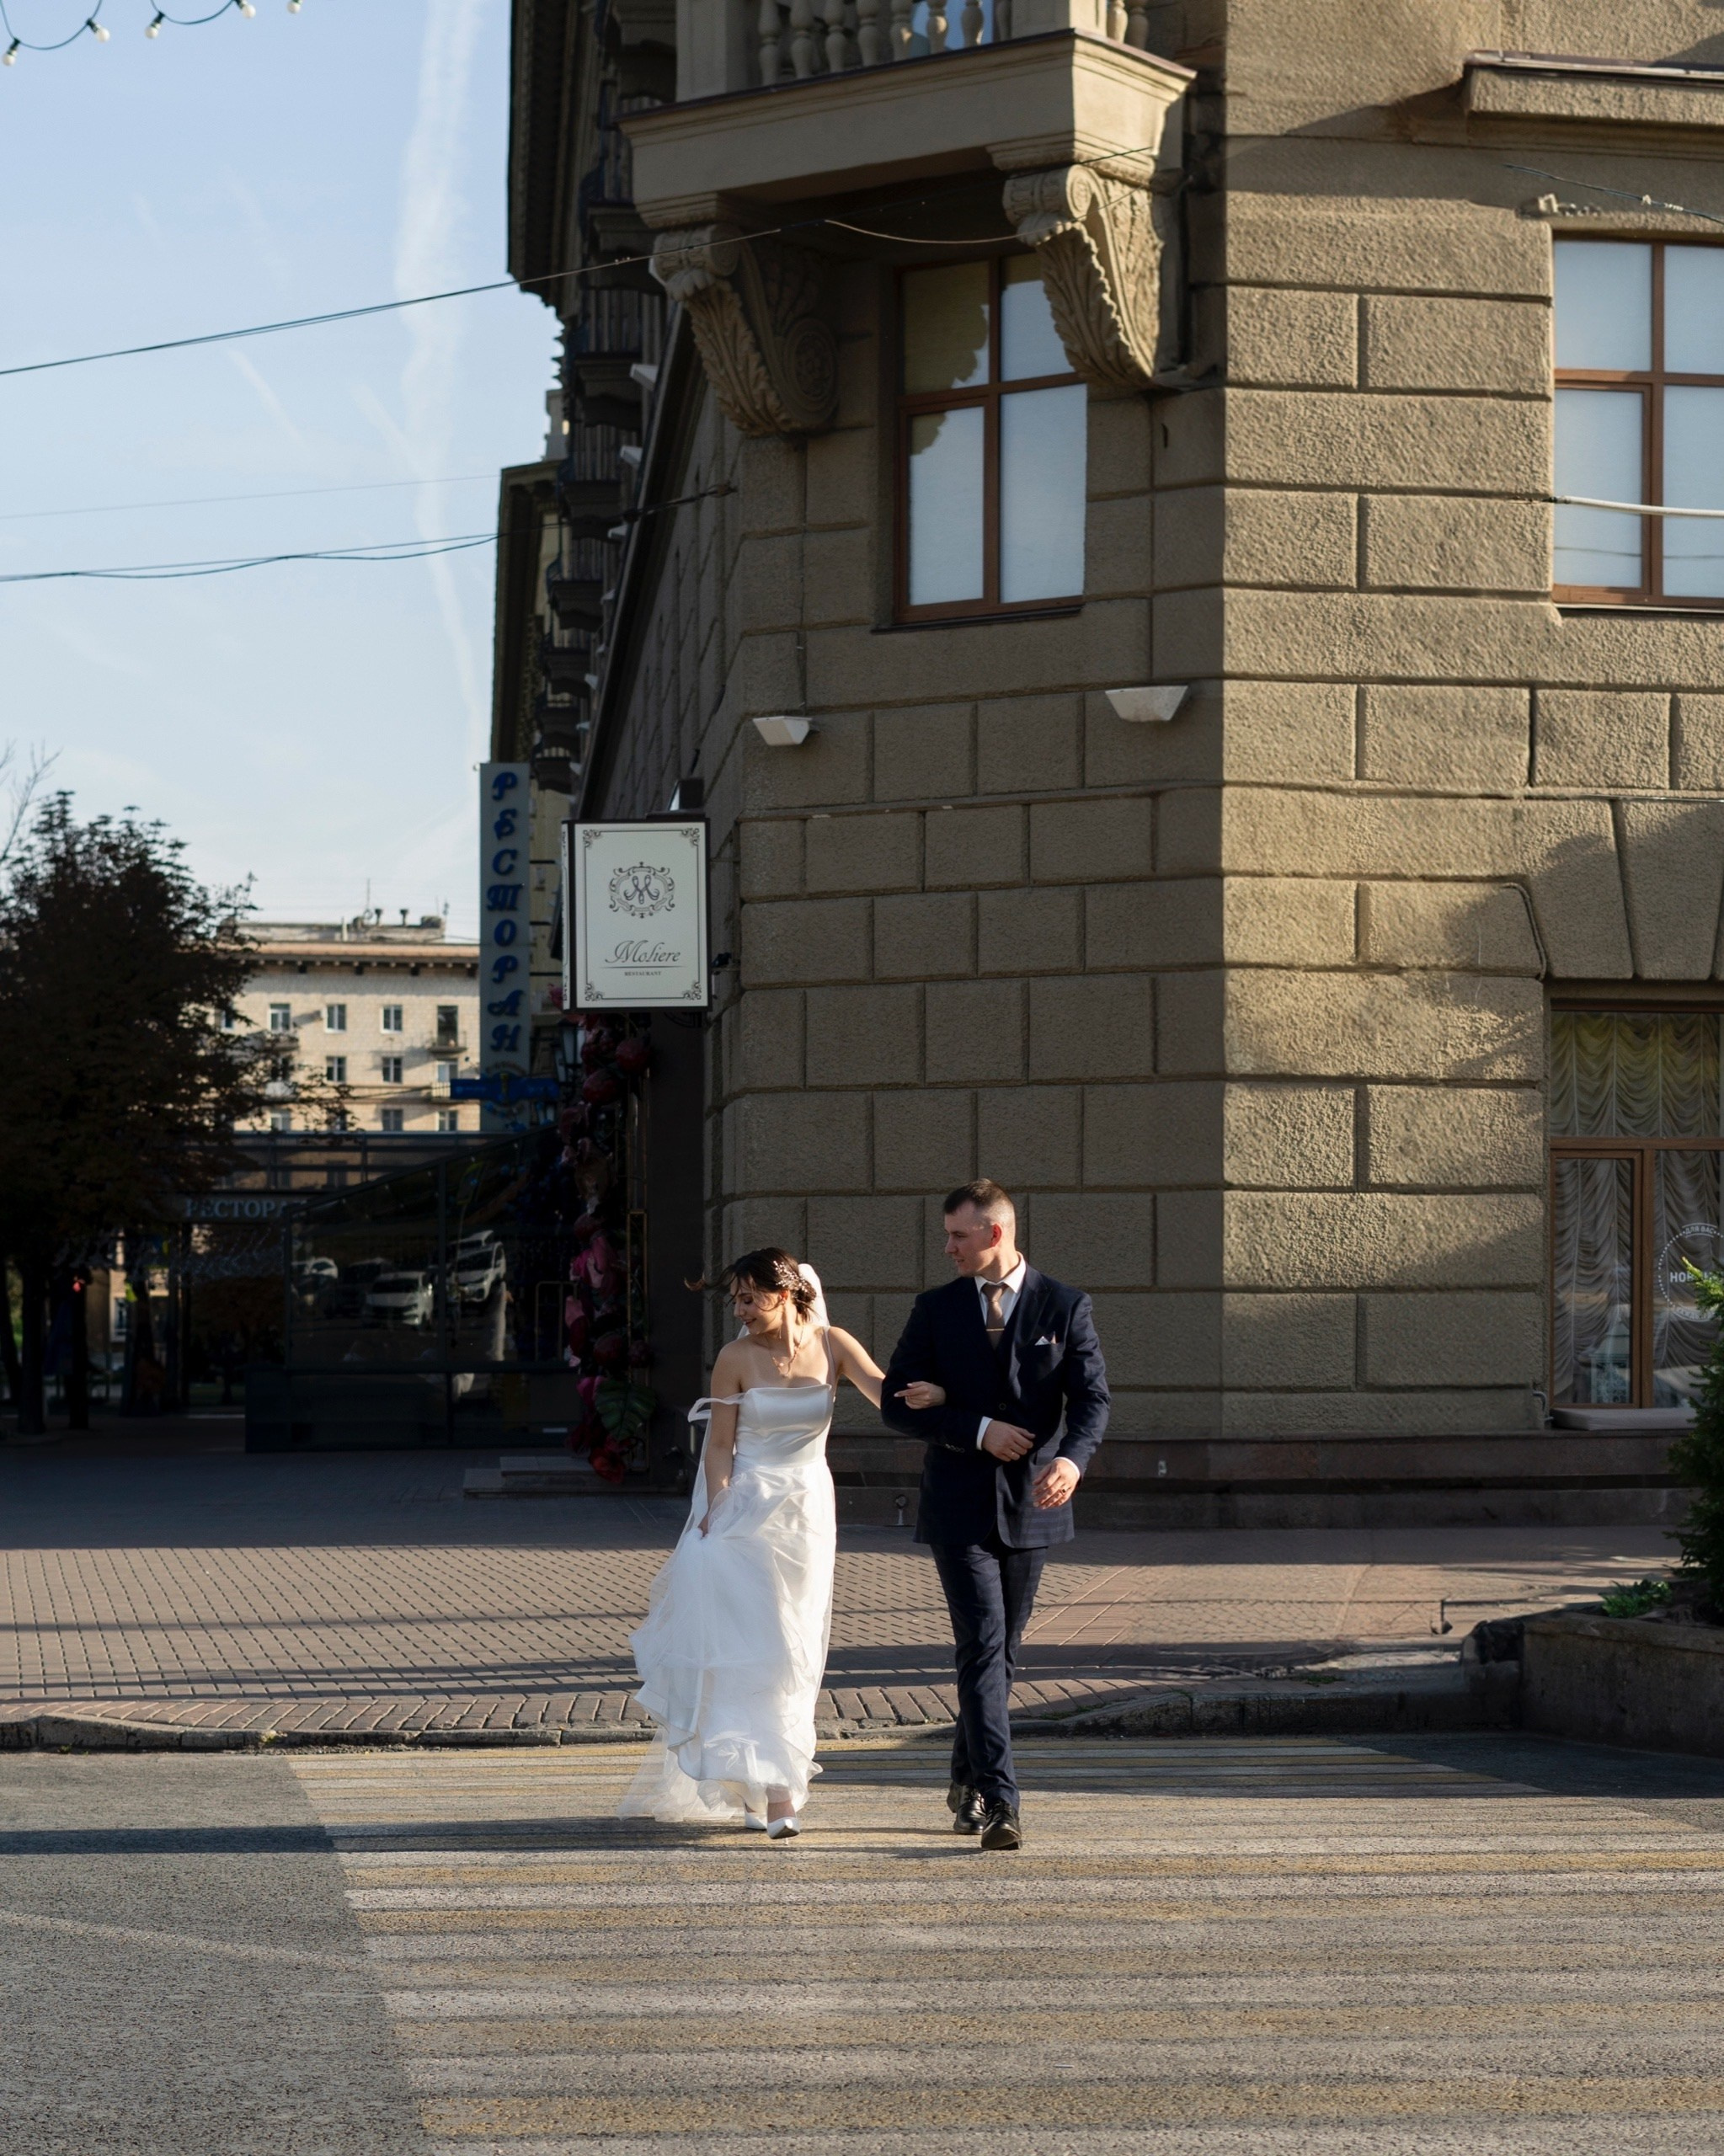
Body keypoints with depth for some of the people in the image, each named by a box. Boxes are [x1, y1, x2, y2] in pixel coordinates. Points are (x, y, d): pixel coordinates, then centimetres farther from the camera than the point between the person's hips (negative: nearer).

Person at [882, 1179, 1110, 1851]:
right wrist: (979, 1431, -14)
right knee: (983, 1648, -12)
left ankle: (967, 1782, 31)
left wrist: (1073, 1458, -29)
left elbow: (1091, 1397, -8)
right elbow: (897, 1404, 0)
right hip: (959, 1507, -1)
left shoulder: (1065, 1307, 1)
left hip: (1031, 1506, 1)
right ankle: (999, 1802, -17)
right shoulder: (935, 1309, 3)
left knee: (1002, 1650, 12)